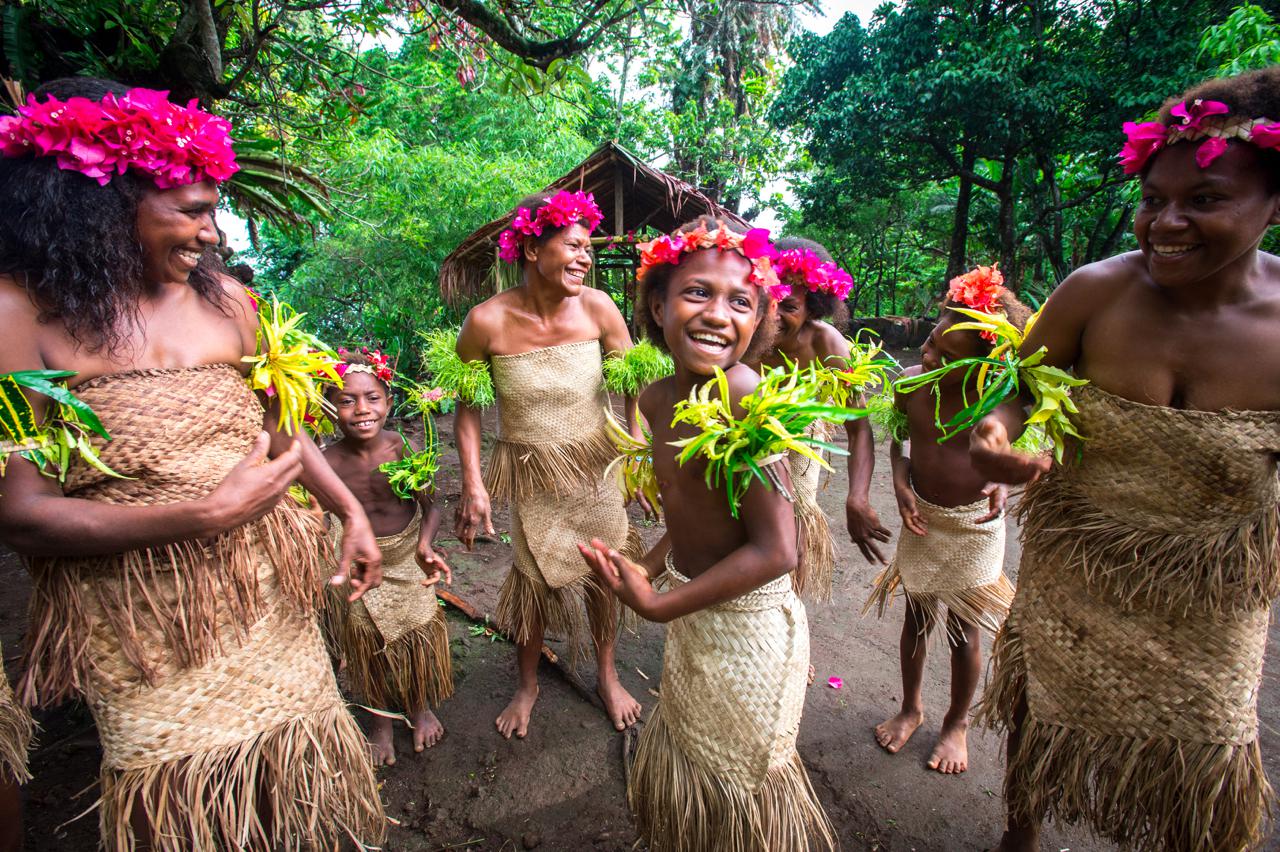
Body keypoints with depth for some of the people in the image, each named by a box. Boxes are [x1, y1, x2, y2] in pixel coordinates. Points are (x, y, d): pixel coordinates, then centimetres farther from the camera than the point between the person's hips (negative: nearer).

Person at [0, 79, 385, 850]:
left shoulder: (225, 298, 0)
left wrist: (351, 510, 7)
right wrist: (210, 512, -21)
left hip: (268, 597, 4)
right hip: (145, 629, -4)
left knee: (296, 772, 19)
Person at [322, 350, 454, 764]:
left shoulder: (404, 449, -19)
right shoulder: (328, 461, -20)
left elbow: (430, 506, -11)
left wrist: (425, 545, -26)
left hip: (408, 560, 0)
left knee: (419, 636, 16)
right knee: (370, 646, 18)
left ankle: (420, 708, 46)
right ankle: (382, 721, 46)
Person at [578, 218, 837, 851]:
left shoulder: (741, 393, -28)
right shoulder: (656, 400, -3)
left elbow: (776, 551, -28)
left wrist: (657, 606, -22)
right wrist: (648, 568, 4)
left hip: (747, 626, -7)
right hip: (693, 621, 7)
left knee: (741, 785, 20)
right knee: (680, 768, 29)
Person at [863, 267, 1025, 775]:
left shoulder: (1008, 402, -18)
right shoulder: (911, 383, -12)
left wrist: (1004, 484, -17)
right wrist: (900, 485, -10)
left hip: (975, 526, -2)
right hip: (921, 518, 2)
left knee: (965, 631, 13)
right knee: (916, 619, 16)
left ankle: (957, 723, 39)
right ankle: (911, 707, 41)